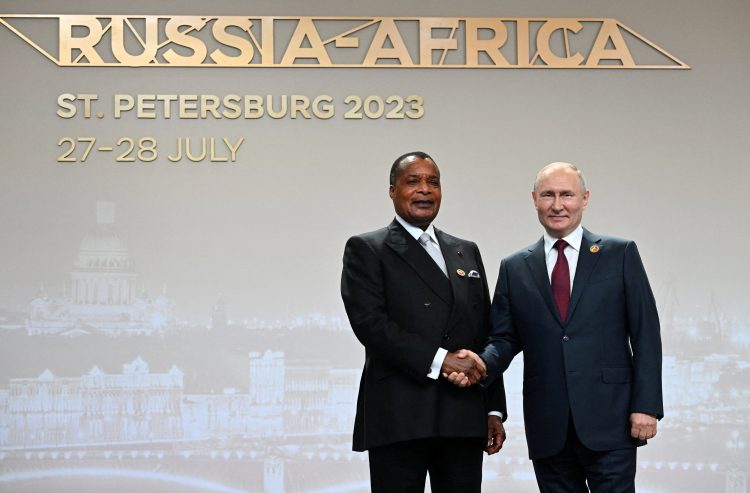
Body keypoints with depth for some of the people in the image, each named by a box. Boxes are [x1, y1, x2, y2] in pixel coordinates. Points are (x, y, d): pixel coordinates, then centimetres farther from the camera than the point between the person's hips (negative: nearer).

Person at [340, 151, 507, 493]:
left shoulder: (466, 252, 20)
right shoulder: (366, 249, 4)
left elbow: (485, 335, 18)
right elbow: (369, 322, -10)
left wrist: (494, 410, 11)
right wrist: (439, 360, -18)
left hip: (464, 420, 4)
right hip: (399, 419, -4)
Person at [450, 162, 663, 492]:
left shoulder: (620, 254, 5)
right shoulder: (515, 268, 12)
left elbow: (645, 335, 1)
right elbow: (504, 338, 10)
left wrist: (646, 405, -6)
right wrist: (480, 365, -13)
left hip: (608, 420, -2)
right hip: (548, 427, 3)